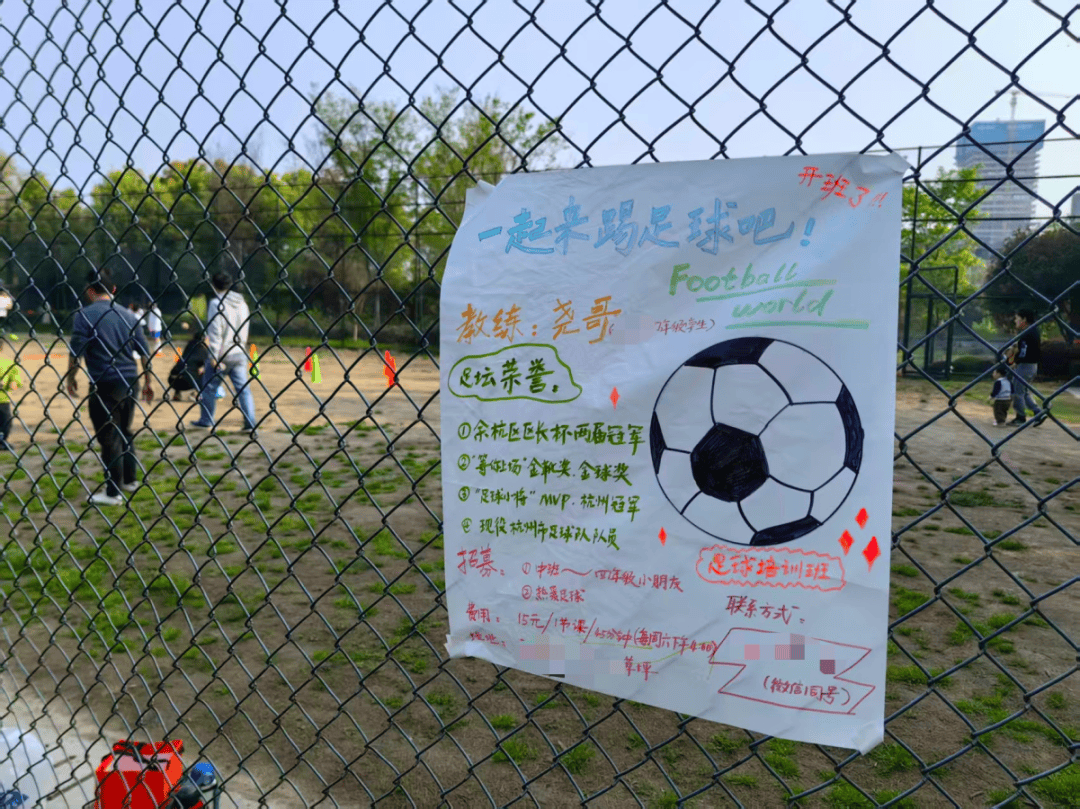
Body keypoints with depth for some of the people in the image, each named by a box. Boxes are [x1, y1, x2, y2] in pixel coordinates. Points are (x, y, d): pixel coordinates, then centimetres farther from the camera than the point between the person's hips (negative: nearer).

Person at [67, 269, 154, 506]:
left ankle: (113, 493, 9)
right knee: (125, 432, 21)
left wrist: (70, 378, 5)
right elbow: (144, 352, 8)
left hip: (104, 385, -5)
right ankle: (129, 480, 32)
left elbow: (76, 352, -10)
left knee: (109, 439, 2)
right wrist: (147, 383, 15)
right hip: (129, 382, 5)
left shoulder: (84, 315, -6)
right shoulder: (128, 314, 8)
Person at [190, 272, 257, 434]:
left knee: (209, 387, 10)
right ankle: (250, 423, -3)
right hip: (239, 354, 6)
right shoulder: (242, 303, 9)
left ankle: (206, 421, 21)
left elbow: (215, 332, -15)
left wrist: (214, 356, -14)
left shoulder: (216, 303, -11)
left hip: (220, 354, -5)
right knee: (243, 389, 3)